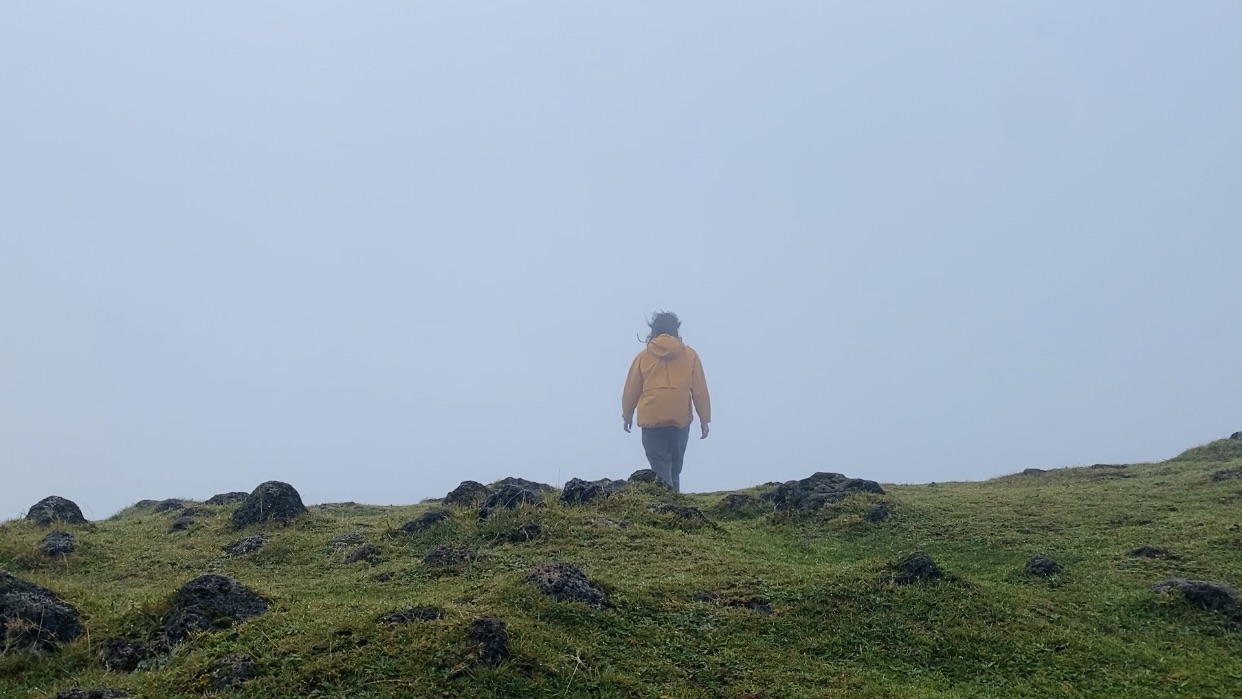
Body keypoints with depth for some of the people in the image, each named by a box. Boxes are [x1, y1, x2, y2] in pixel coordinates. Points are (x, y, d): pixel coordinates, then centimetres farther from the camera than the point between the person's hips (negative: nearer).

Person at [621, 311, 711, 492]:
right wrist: (704, 419, 10)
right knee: (674, 468, 17)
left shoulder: (644, 356, 5)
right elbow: (700, 391, 4)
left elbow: (631, 390, 10)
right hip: (681, 419, 1)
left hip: (652, 420, -1)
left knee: (661, 469, -1)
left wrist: (627, 415, 24)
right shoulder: (689, 355, 5)